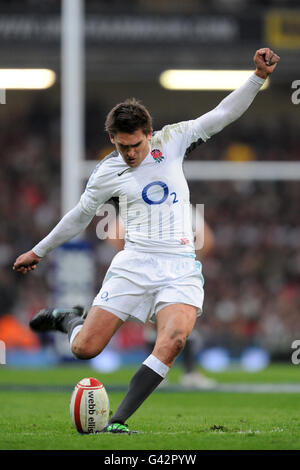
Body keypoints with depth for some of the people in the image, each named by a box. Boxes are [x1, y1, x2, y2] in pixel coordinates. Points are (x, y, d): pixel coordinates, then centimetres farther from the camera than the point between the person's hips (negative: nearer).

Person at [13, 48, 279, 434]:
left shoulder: (171, 141, 5)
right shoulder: (108, 171, 5)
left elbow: (223, 114, 5)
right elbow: (80, 215, 21)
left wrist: (259, 76, -6)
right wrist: (39, 251, 28)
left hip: (180, 267, 0)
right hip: (134, 265, 0)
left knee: (174, 338, -27)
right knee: (85, 348, -6)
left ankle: (118, 422, -25)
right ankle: (67, 319, 33)